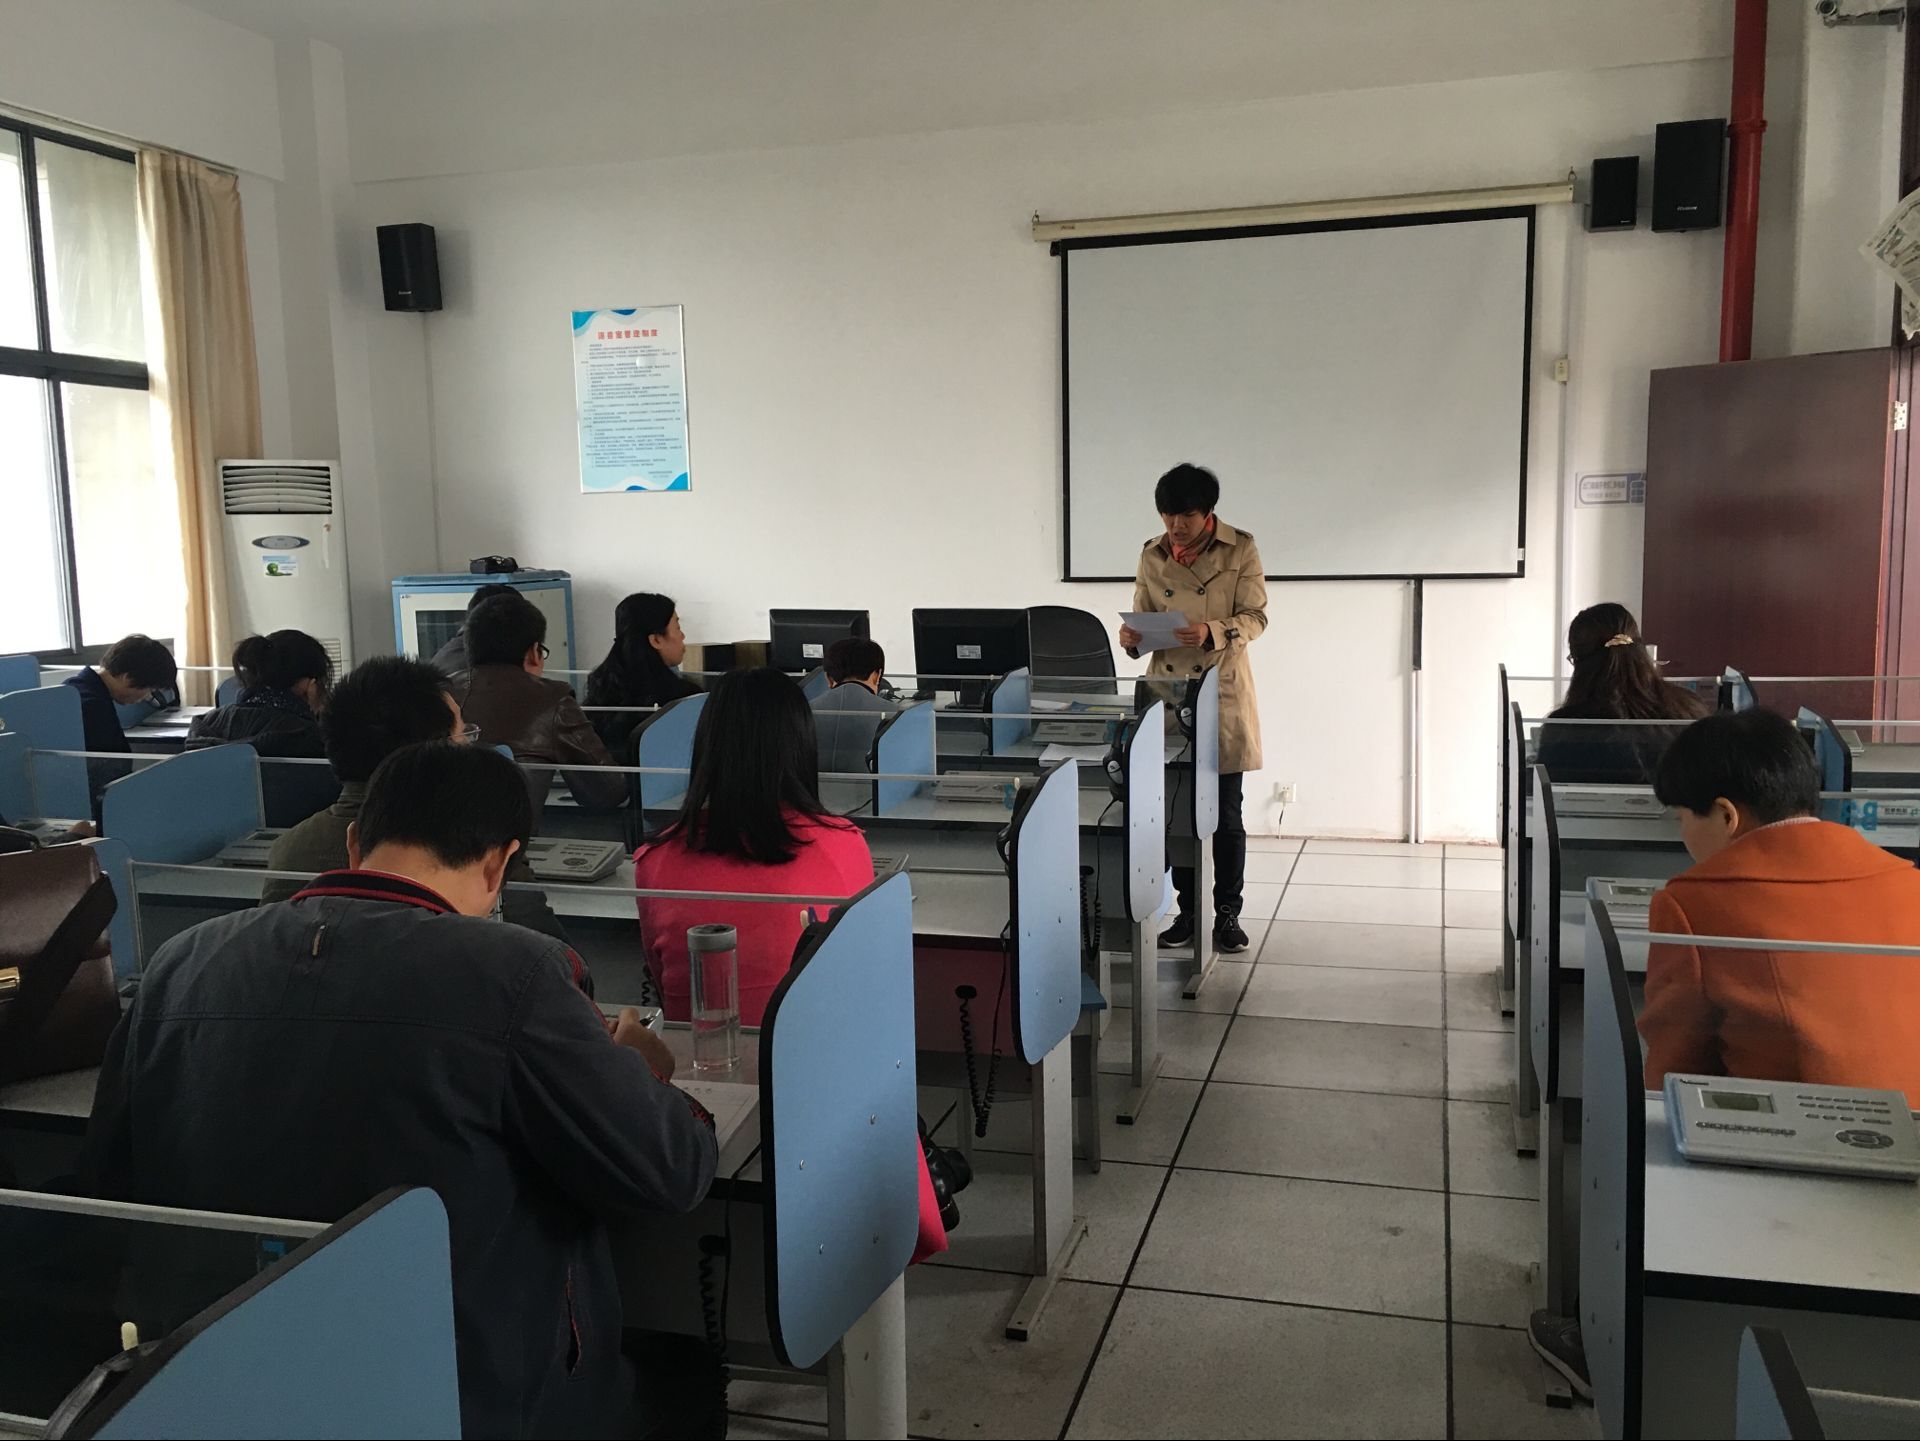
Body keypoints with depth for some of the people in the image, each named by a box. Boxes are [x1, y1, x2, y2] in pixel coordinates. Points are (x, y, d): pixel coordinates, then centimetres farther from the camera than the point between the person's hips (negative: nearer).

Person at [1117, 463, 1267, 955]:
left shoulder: (1241, 549, -3)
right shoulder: (1152, 555, 6)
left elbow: (1254, 617, -6)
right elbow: (1143, 616, 9)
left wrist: (1213, 632, -25)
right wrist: (1132, 637, -14)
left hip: (1223, 692, -3)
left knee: (1226, 813, 2)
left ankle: (1228, 913, 15)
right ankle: (1188, 910, 19)